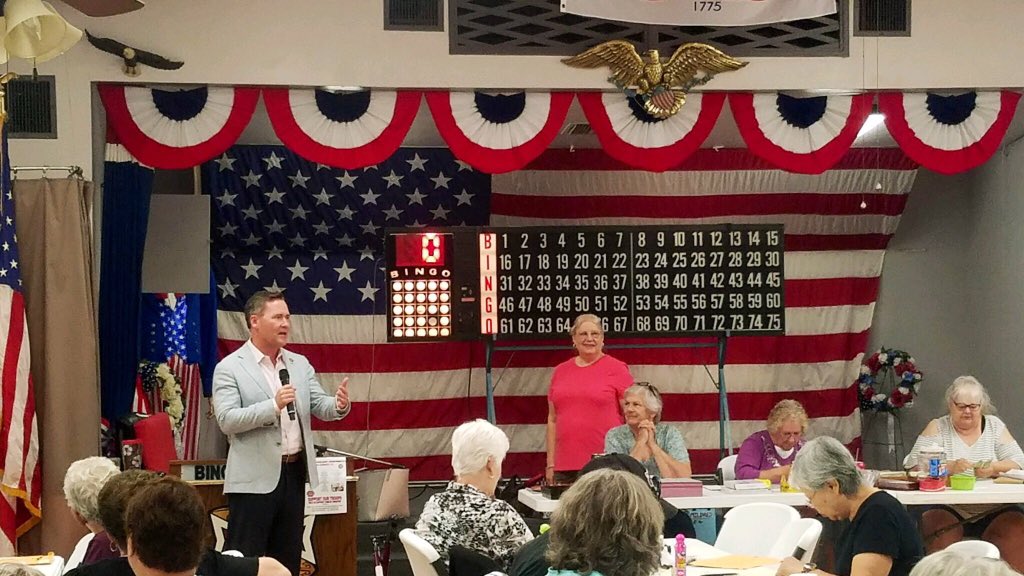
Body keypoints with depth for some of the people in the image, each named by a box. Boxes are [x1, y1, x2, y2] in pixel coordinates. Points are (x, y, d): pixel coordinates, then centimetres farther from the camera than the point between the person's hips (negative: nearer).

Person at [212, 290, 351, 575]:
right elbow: (227, 420, -16)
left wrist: (340, 405, -18)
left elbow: (321, 407, 6)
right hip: (255, 479, -6)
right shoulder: (229, 368, -6)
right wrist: (273, 405, -27)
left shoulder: (300, 364, 12)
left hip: (294, 473, 6)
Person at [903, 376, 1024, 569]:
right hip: (947, 507, -1)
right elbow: (915, 464, -4)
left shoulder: (994, 425, 14)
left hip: (993, 509, 2)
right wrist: (949, 467, -21)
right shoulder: (937, 428, 8)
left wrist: (993, 468, -15)